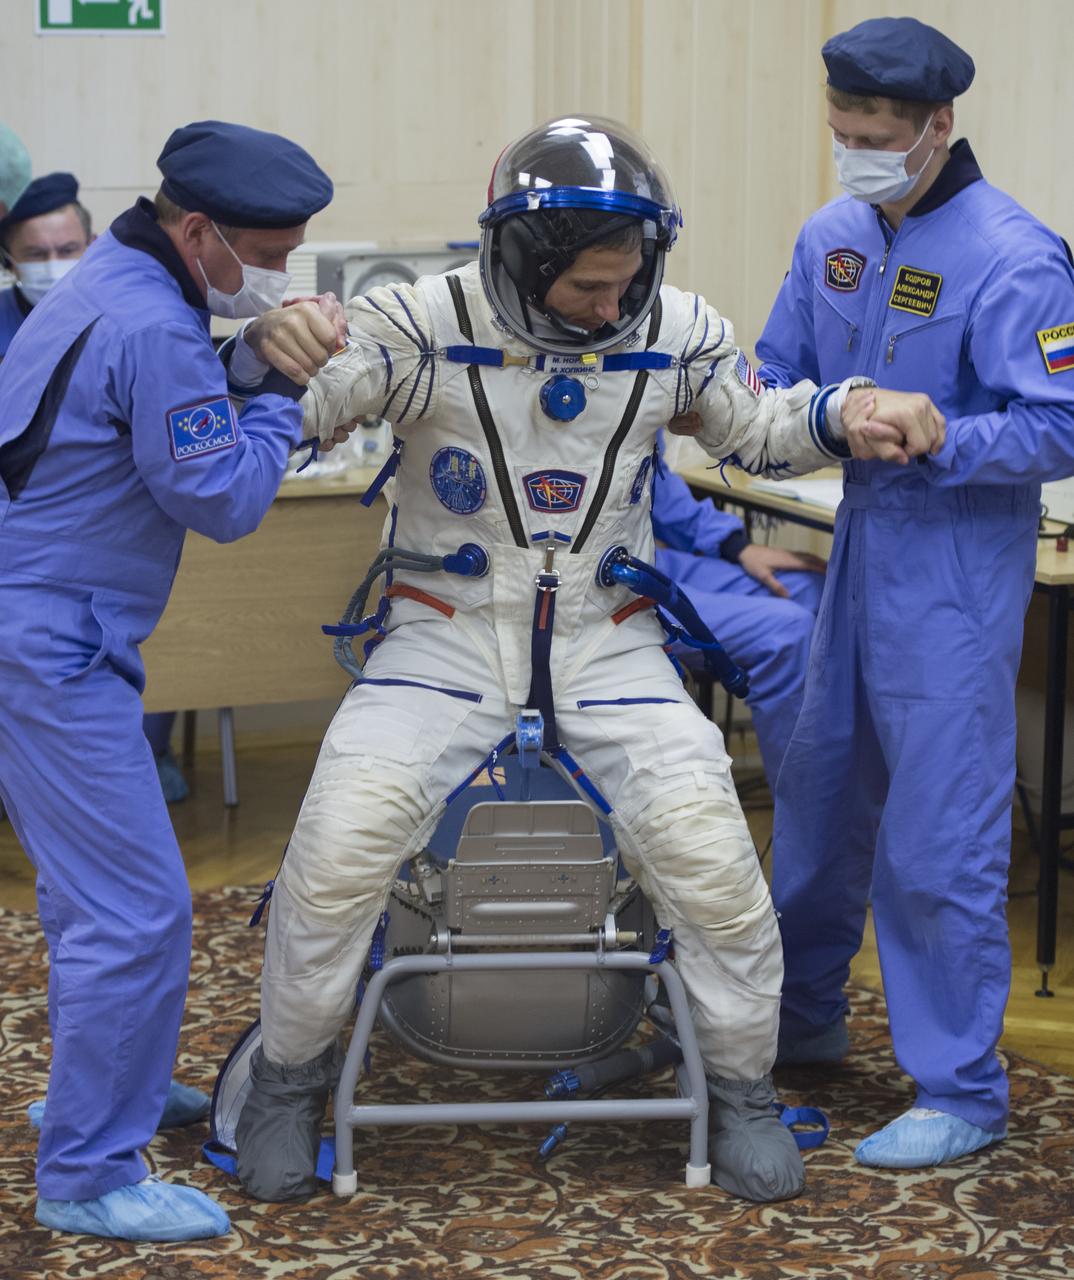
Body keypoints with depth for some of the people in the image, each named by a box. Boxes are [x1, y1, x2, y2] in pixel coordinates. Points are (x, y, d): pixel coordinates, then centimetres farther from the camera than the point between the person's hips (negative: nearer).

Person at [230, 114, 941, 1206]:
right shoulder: (423, 324, -12)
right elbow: (292, 409, -17)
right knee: (341, 841, -21)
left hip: (606, 644, 2)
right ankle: (287, 1079, 4)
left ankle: (740, 1087, 10)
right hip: (448, 637, -2)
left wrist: (847, 411, -4)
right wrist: (273, 348, -40)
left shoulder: (672, 331, -1)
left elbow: (751, 426, 15)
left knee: (708, 853, -16)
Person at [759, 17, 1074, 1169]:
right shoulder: (832, 238, 6)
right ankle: (800, 1017, 38)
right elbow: (779, 376, 16)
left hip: (955, 567, -7)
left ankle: (961, 1092, 7)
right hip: (856, 544, 8)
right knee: (819, 792, 19)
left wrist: (924, 437, -27)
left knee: (939, 835, -5)